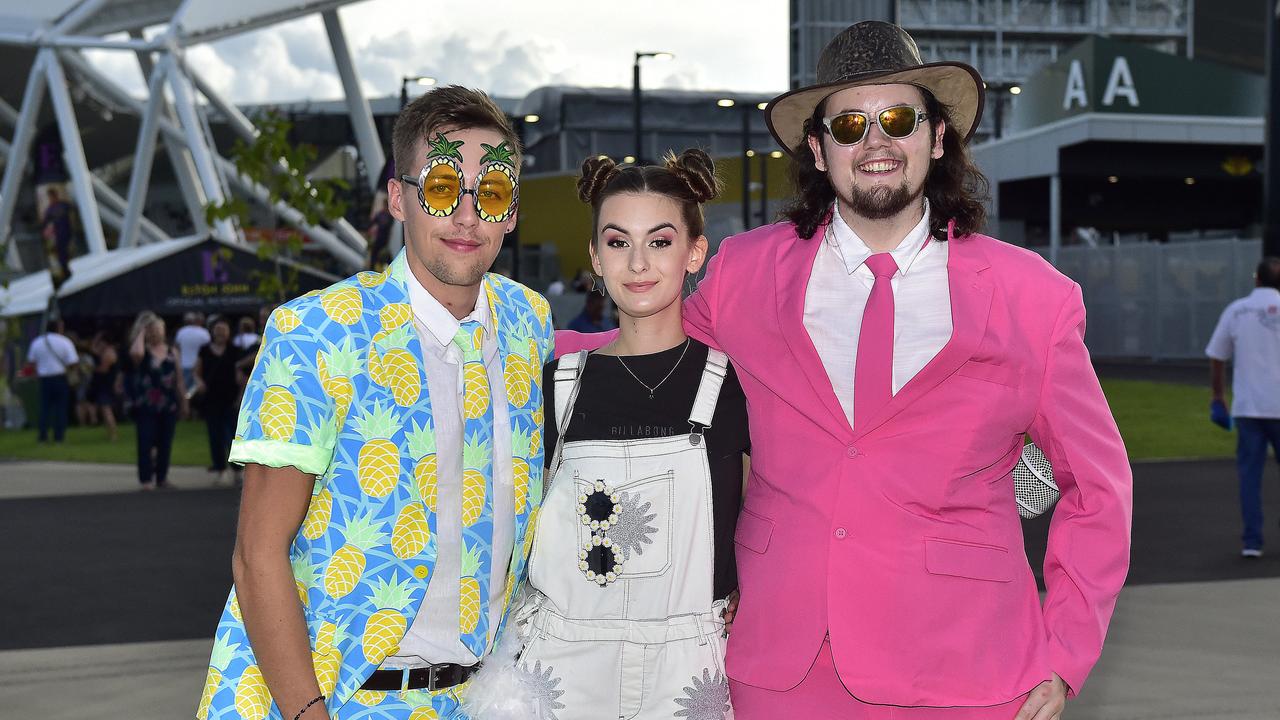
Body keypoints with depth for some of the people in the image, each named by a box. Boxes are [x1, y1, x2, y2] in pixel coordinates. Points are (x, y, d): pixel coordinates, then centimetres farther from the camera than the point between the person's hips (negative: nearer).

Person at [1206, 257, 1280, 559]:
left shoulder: (1235, 310, 3)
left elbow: (1216, 358, 7)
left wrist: (1219, 397, 18)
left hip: (1246, 406, 2)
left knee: (1249, 472, 6)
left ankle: (1251, 541, 2)